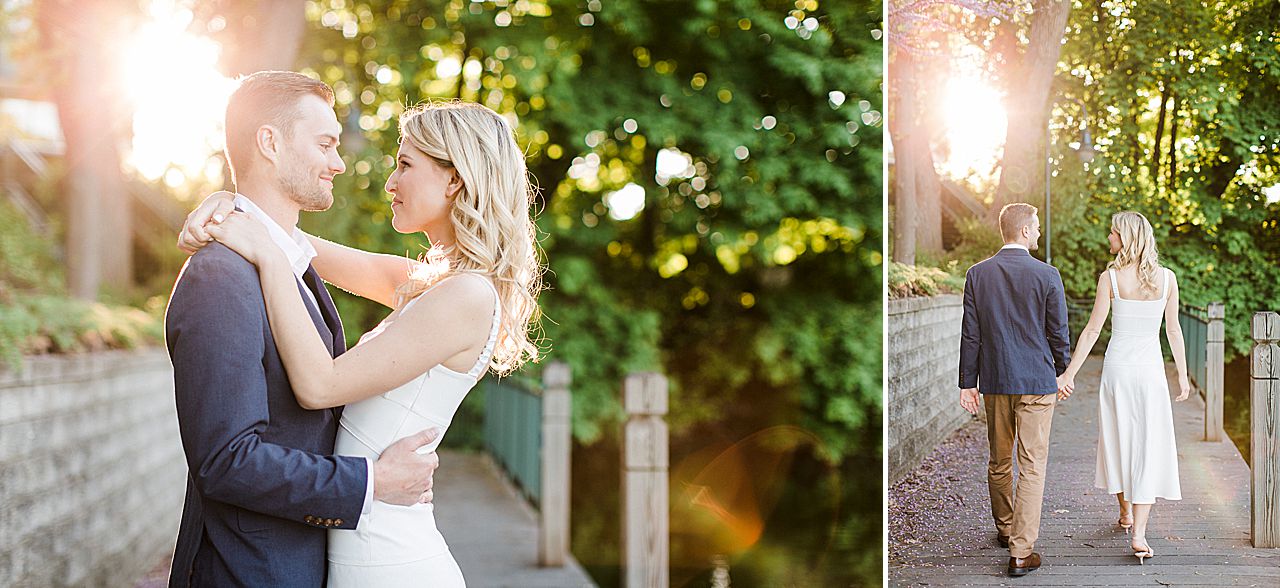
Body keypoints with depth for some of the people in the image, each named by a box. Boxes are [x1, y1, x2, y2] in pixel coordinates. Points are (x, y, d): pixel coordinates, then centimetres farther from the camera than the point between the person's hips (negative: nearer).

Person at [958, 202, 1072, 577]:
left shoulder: (977, 274, -1)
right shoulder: (1047, 275, -9)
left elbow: (970, 334, 0)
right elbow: (1059, 333, -3)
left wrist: (968, 382, 6)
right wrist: (1062, 374, 12)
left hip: (994, 381, 4)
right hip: (1036, 382, -3)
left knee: (999, 461, 18)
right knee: (1032, 466, -1)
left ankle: (1005, 529, 36)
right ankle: (1021, 552, -3)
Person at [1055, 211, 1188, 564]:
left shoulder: (1110, 278, -7)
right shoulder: (1167, 278, -1)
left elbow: (1092, 330, -6)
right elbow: (1173, 329, 5)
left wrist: (1069, 373, -1)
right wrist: (1183, 375, 14)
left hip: (1117, 366, 0)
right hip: (1150, 368, 0)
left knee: (1118, 441, 17)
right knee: (1149, 448, 0)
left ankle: (1126, 513, 32)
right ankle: (1138, 533, -9)